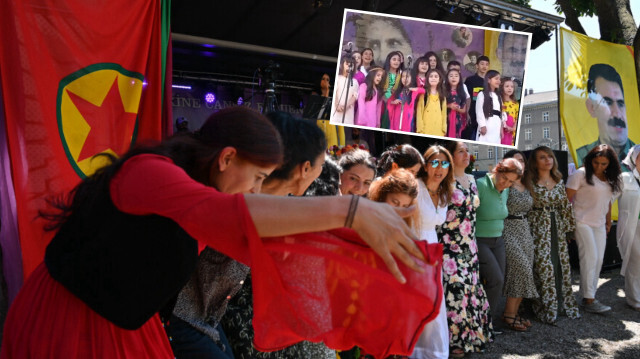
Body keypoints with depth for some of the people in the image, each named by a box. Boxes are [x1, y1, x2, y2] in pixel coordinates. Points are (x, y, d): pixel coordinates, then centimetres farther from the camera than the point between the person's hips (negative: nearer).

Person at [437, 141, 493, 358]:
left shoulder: (471, 179, 13)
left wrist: (472, 241, 20)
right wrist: (439, 244, -12)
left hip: (469, 244, 7)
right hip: (449, 244, -7)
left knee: (470, 285, 10)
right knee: (454, 287, -8)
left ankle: (470, 334, 23)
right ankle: (455, 339, 4)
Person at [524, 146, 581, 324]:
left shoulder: (558, 181, 9)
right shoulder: (531, 183, -8)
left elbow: (565, 205, 13)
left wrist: (568, 225, 10)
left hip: (557, 228, 6)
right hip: (539, 229, -6)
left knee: (561, 264, 9)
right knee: (543, 266, -5)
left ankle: (562, 303, 24)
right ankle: (546, 309, 8)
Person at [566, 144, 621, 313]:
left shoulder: (610, 179, 11)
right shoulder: (581, 174, -10)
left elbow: (608, 201, 20)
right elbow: (566, 199, -11)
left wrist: (608, 222, 17)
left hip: (599, 224, 7)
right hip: (582, 222, -7)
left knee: (598, 260, 5)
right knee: (590, 258, -10)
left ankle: (589, 296, 14)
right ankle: (589, 299, -4)